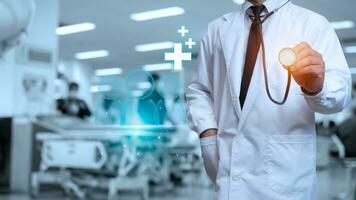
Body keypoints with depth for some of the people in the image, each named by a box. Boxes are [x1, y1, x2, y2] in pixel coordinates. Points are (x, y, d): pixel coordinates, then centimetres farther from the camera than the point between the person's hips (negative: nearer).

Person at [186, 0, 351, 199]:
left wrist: (317, 85, -36)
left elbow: (340, 91, -14)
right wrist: (208, 133, -2)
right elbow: (198, 90, 14)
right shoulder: (218, 28, 8)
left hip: (285, 169, -2)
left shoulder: (313, 24, -2)